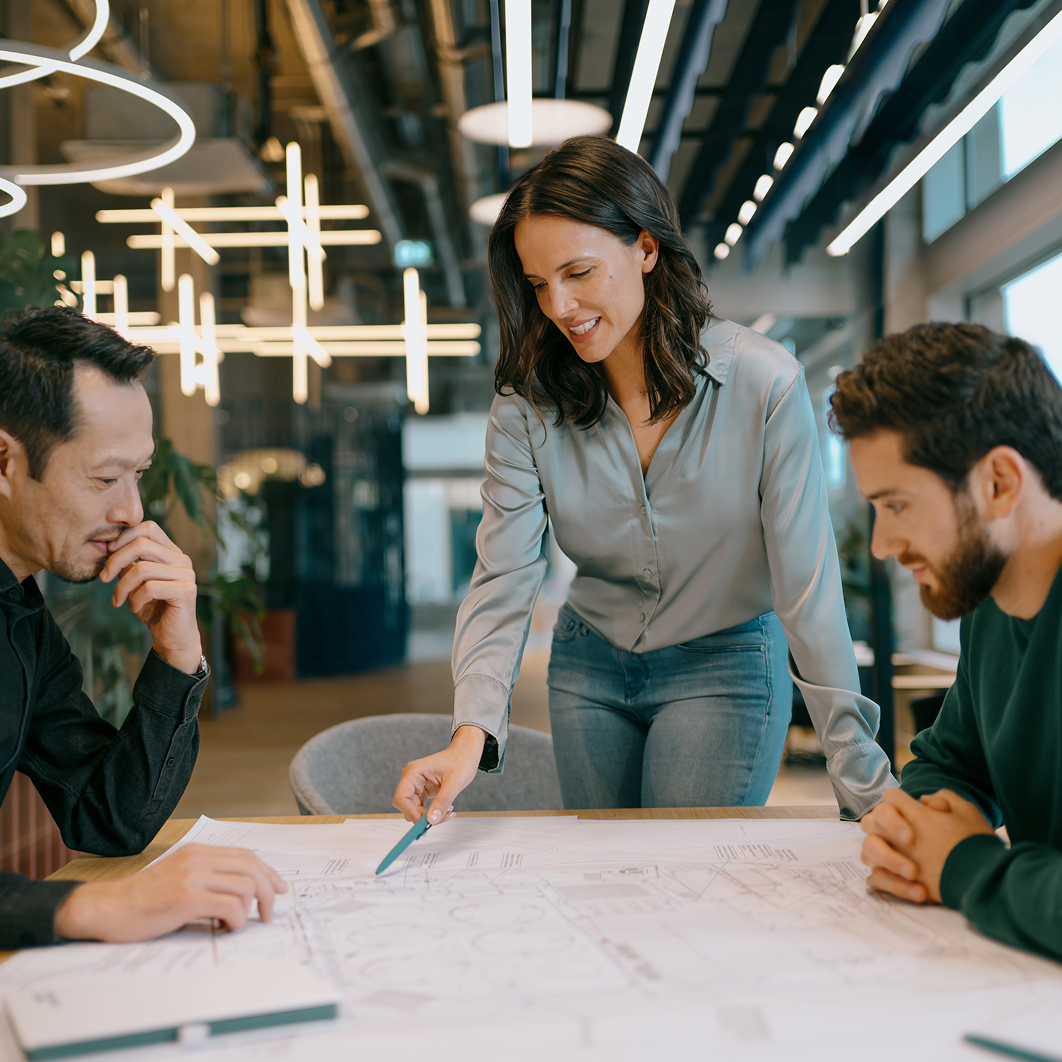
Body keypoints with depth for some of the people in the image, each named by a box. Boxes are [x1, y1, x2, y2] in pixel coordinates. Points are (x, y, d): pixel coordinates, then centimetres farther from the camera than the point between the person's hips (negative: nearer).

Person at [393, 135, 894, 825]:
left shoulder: (765, 385, -21)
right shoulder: (528, 405, -12)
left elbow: (808, 591, -20)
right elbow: (505, 580, -17)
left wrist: (864, 780, -21)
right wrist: (472, 734, -33)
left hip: (725, 670, -3)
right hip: (589, 669, 4)